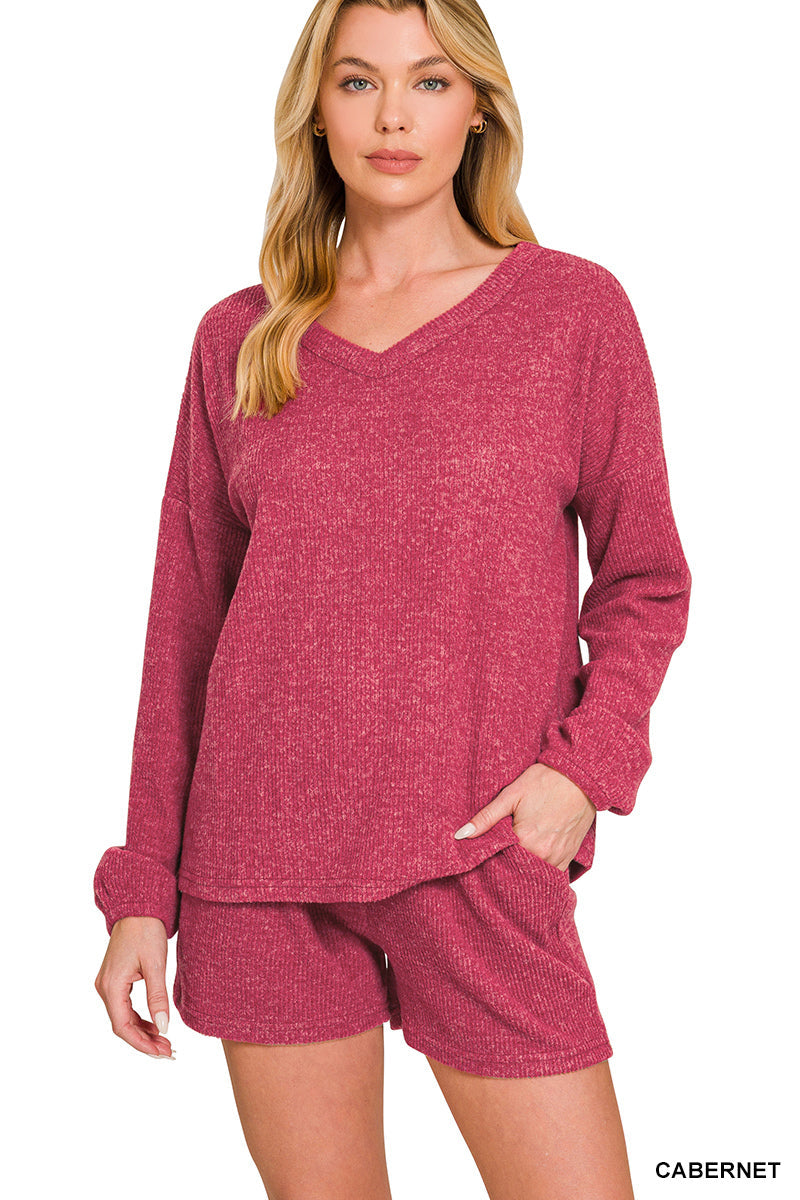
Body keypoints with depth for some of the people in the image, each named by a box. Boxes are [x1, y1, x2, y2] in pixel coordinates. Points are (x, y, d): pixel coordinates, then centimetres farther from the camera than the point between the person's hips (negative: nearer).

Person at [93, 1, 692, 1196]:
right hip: (263, 861, 2)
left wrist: (583, 765, -11)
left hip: (481, 863, -1)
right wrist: (143, 892, 7)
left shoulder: (575, 308, 1)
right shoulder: (240, 338, 6)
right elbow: (186, 621, 8)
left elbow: (644, 583, 6)